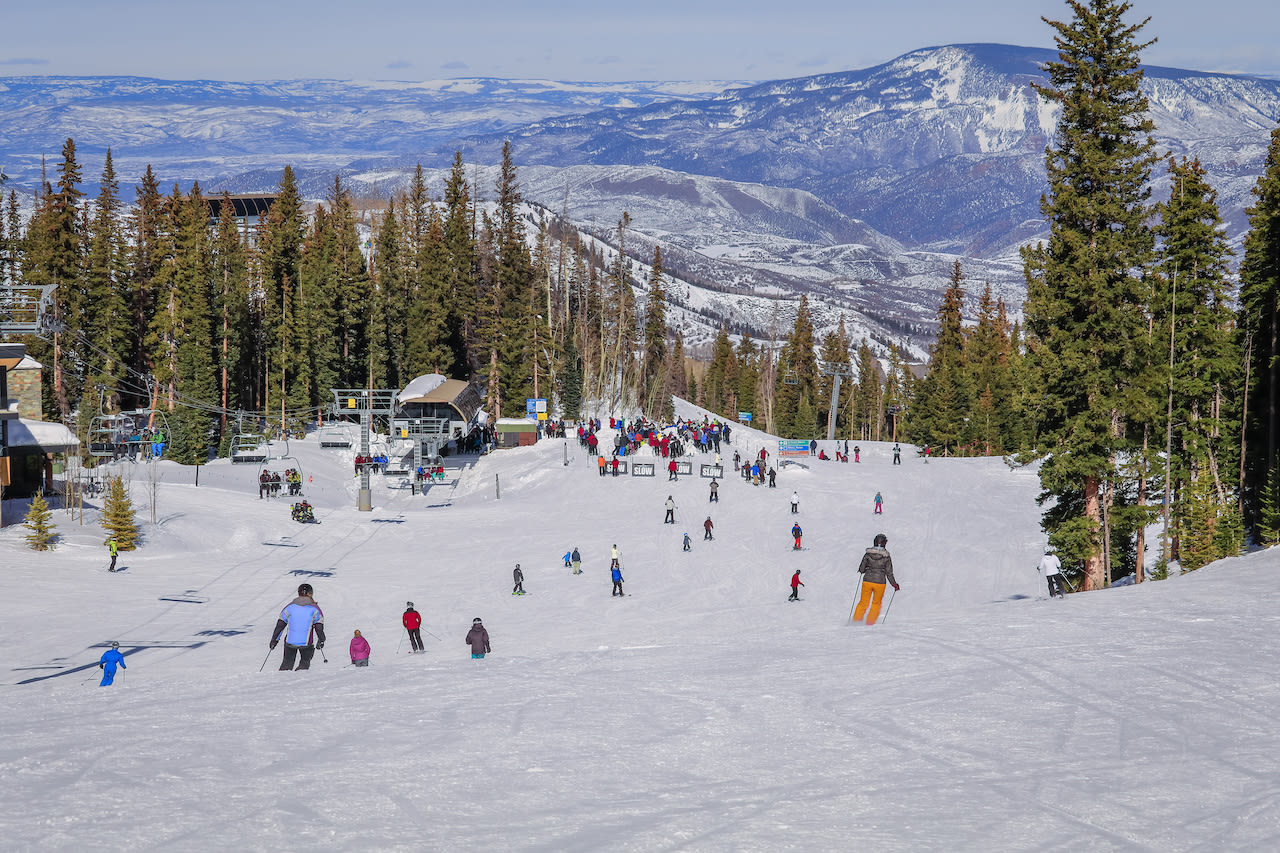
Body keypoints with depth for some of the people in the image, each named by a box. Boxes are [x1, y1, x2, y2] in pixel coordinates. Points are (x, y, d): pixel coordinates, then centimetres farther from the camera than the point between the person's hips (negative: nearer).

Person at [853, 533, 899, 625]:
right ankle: (870, 623, 16)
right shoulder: (886, 556, -9)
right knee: (876, 604, 19)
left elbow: (861, 569, -1)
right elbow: (889, 573, -6)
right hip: (880, 582, -1)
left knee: (863, 602, 16)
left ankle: (856, 620, 12)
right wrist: (894, 584, 8)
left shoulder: (868, 554, -6)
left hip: (867, 581, 1)